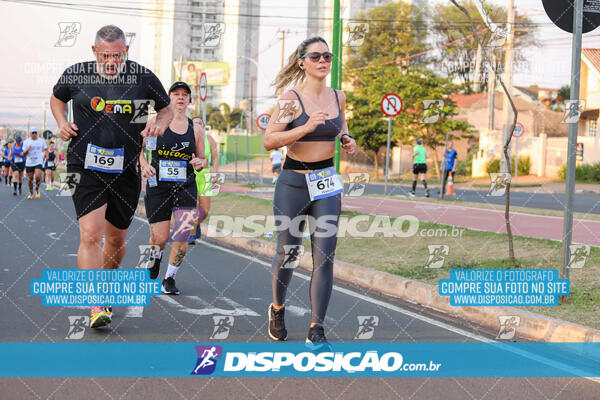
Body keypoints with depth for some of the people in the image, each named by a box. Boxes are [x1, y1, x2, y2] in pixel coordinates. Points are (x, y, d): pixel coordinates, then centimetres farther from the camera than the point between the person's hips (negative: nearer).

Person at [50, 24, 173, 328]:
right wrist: (62, 123, 2)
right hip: (85, 166, -2)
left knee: (116, 239, 13)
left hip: (125, 169, 2)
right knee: (90, 234, -18)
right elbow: (56, 97, 21)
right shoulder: (76, 75, -1)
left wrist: (159, 124, -7)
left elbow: (167, 109, 14)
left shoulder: (143, 78, -1)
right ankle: (97, 307, -20)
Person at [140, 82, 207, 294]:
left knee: (182, 236, -10)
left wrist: (200, 163, -5)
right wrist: (144, 165, -11)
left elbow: (203, 159, 17)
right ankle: (154, 261, 33)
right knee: (160, 238, -3)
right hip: (158, 186, -2)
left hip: (185, 187, 2)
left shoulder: (195, 129, 9)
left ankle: (169, 279, 7)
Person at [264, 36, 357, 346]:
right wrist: (306, 127, -25)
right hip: (293, 183, -3)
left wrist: (346, 140, 6)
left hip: (327, 183, 4)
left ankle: (316, 329, 2)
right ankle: (277, 308, 35)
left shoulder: (338, 97, 6)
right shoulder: (292, 98, -9)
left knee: (324, 257, -4)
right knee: (286, 253, 7)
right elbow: (269, 140, -15)